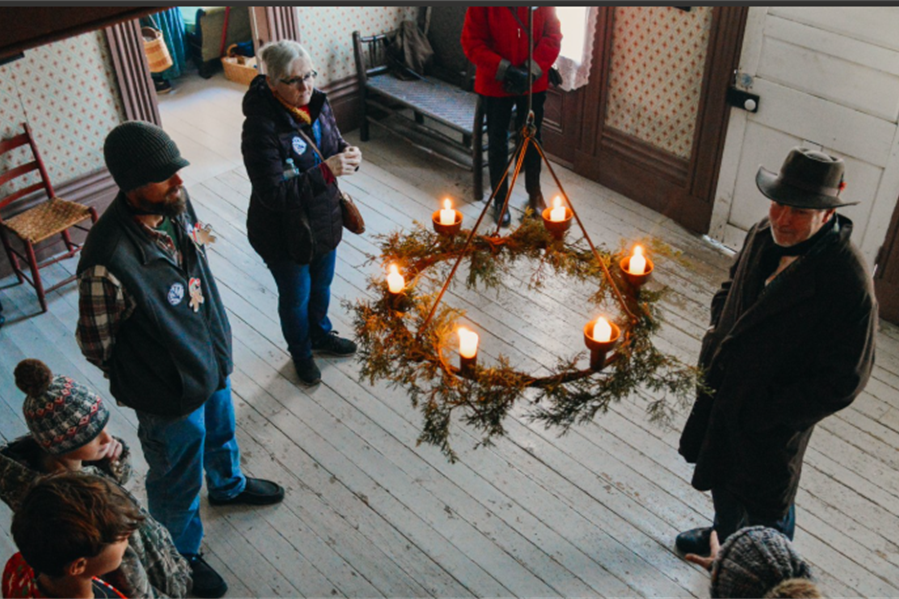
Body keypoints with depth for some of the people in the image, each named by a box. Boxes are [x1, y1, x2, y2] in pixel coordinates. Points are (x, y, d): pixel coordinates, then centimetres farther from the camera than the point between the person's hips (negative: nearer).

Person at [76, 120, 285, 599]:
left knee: (220, 430, 35)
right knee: (177, 480, 20)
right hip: (170, 395, -7)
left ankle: (228, 485, 67)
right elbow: (95, 345, -22)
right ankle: (182, 555, 49)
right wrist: (144, 377, -5)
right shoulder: (109, 263, -39)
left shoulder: (174, 202, -16)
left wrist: (217, 344, 12)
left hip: (212, 359, 7)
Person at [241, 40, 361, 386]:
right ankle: (301, 354, 46)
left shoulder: (317, 103, -9)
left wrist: (348, 155, -18)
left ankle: (321, 335, 57)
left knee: (322, 284, 28)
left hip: (325, 221, 6)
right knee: (296, 297, 19)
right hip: (285, 235, -6)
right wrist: (325, 171, -39)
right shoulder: (261, 127, -31)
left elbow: (332, 143, 6)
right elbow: (274, 193, -32)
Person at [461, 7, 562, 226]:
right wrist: (504, 70, -23)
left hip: (534, 82, 2)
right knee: (497, 143, 9)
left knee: (532, 138, 14)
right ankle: (500, 199, 25)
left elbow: (553, 34, -6)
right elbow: (471, 41, -15)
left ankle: (534, 193, 33)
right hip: (495, 83, -2)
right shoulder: (482, 7, -15)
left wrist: (533, 71, -19)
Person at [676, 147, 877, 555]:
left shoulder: (849, 283, -30)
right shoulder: (765, 235, -10)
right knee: (721, 478, 30)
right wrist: (718, 336, -3)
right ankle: (725, 537, 60)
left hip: (771, 424, -6)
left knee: (766, 506, 16)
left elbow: (843, 380, -22)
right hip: (723, 392, 7)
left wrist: (767, 414, -19)